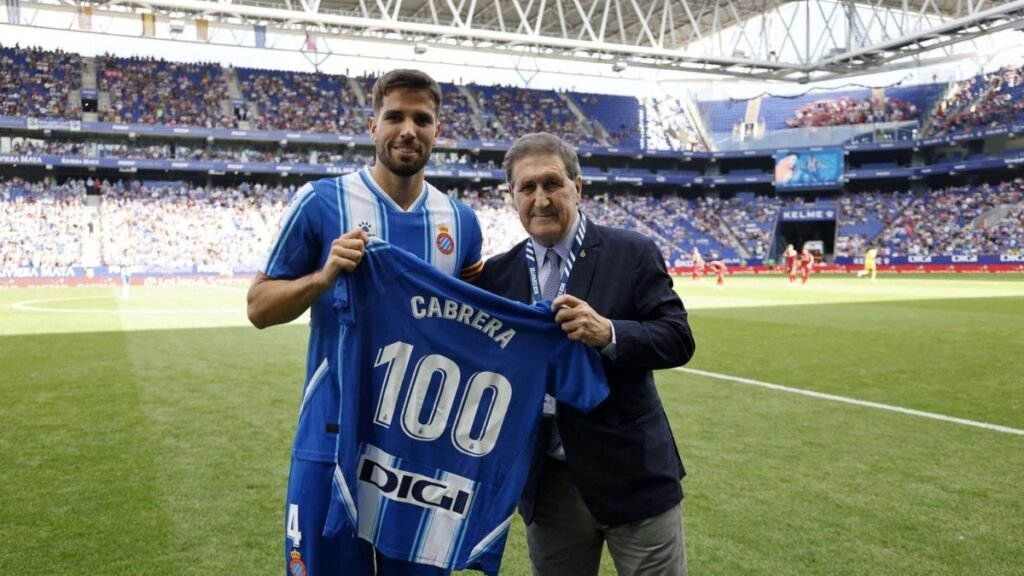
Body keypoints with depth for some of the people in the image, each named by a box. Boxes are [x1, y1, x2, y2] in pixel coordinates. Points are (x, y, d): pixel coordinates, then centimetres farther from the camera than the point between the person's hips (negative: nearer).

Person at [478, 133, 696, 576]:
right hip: (546, 480, 3)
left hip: (631, 474, -3)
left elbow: (678, 339, -10)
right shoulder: (498, 274, 3)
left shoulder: (632, 254, -6)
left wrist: (608, 333, -26)